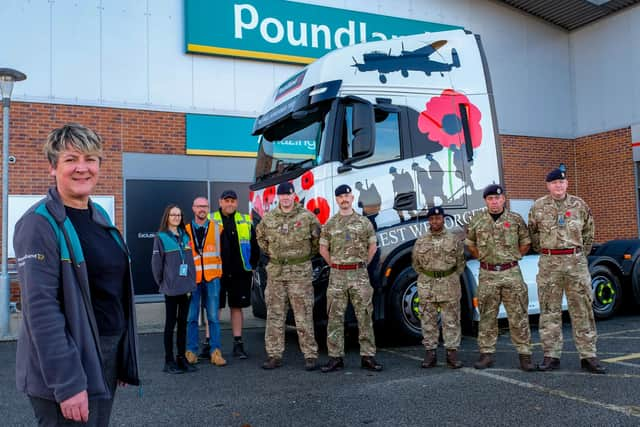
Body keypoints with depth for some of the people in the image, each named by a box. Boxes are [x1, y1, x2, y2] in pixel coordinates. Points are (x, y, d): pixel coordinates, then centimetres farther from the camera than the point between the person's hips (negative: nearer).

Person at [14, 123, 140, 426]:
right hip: (66, 370, -7)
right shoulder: (40, 224, -14)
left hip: (108, 356, 7)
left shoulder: (100, 216, 9)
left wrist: (122, 360, 14)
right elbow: (41, 309, -20)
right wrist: (67, 384, -23)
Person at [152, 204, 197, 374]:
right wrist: (162, 283, -1)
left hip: (186, 286, 5)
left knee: (183, 322, 11)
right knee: (170, 323, 3)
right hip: (171, 288, -5)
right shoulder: (161, 237, -5)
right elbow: (156, 263, -5)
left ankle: (181, 358, 20)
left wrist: (191, 281, 8)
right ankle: (169, 361, 11)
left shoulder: (185, 236, 11)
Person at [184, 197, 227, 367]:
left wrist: (219, 271, 7)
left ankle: (215, 351, 6)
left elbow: (220, 250, 12)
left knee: (213, 316, 1)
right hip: (192, 278, 0)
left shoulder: (215, 227, 7)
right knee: (191, 317, 2)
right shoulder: (186, 230, 7)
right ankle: (191, 351, 12)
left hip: (212, 278, 0)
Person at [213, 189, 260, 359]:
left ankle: (238, 344, 16)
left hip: (240, 273, 2)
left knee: (237, 307, 9)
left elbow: (254, 245, 12)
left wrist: (252, 265, 8)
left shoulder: (246, 221, 8)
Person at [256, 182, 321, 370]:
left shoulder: (307, 217, -2)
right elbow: (260, 236, 24)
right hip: (275, 272, 3)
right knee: (275, 316, 7)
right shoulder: (268, 218, 7)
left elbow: (318, 238, 7)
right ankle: (274, 355, 14)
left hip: (300, 272, -3)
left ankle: (310, 355, 6)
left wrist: (308, 254, 5)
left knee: (304, 316, -1)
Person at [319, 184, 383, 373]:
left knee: (364, 316, 1)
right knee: (335, 317, 2)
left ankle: (368, 357, 8)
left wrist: (361, 265, 8)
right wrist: (336, 266, 8)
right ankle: (335, 357, 9)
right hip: (337, 276, 1)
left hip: (359, 275, -1)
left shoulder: (364, 222, 5)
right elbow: (323, 249, 12)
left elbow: (372, 247, 11)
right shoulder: (330, 224, 6)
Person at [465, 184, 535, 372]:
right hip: (487, 274, 1)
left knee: (518, 316, 1)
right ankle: (486, 354, 14)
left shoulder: (516, 219, 3)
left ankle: (524, 354, 9)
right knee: (487, 316, 6)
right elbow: (470, 245, 17)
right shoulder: (477, 220, 5)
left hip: (512, 273, -1)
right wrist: (484, 258, 10)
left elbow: (525, 244, 12)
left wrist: (511, 258, 6)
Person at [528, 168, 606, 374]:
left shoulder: (579, 205, 7)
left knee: (583, 309, 2)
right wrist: (543, 251, 8)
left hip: (576, 261, 1)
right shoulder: (538, 207, 4)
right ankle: (551, 356, 11)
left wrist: (581, 254, 11)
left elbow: (588, 231, 16)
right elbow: (533, 233, 12)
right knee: (550, 311, 3)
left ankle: (588, 356, 10)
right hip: (549, 263, -1)